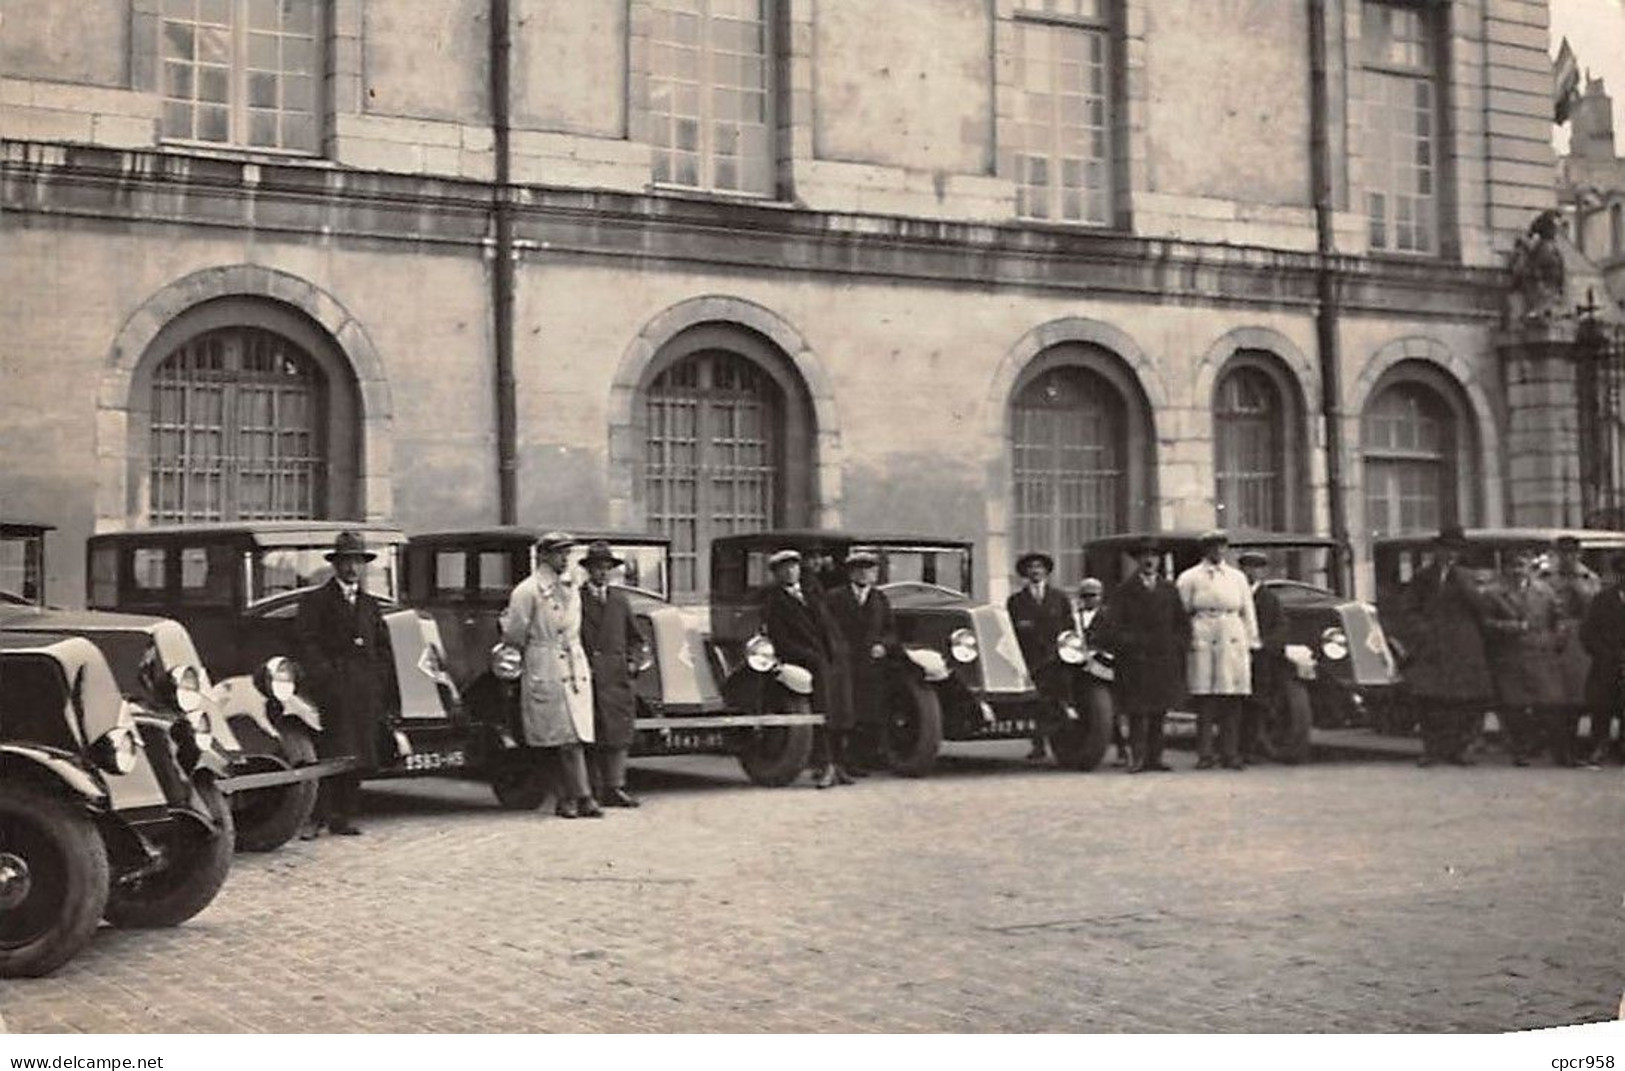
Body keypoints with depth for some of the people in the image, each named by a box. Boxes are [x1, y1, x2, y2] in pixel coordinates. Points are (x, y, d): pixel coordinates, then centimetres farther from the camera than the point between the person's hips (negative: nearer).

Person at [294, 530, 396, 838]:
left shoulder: (370, 605, 21)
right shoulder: (315, 601, 5)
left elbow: (383, 649, 19)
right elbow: (306, 644, -5)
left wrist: (381, 686, 7)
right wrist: (326, 677, -14)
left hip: (366, 694, 5)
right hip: (329, 691, -5)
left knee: (358, 757, 4)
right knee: (326, 755, -10)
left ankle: (343, 816, 9)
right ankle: (315, 816, -6)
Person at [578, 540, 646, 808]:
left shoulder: (620, 600, 17)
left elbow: (635, 638, 23)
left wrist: (632, 660, 7)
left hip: (615, 678, 4)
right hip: (585, 679, -4)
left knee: (618, 735, -3)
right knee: (589, 738, -2)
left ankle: (615, 788, -1)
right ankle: (592, 791, 2)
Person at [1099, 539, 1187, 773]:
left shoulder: (1169, 590, 15)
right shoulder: (1123, 591, 5)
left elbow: (1183, 623, 17)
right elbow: (1112, 626, -1)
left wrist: (1178, 646, 3)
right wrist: (1128, 646, -13)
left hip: (1165, 660, 3)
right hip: (1135, 663, -3)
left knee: (1159, 712, 4)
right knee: (1137, 712, -6)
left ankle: (1154, 757, 7)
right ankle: (1137, 757, -5)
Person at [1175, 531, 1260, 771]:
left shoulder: (1238, 577, 18)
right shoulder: (1189, 578, 8)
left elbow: (1248, 613, 18)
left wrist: (1252, 643, 12)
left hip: (1232, 641, 3)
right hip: (1201, 641, -3)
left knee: (1232, 701, -1)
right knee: (1204, 700, -5)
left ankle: (1230, 754, 4)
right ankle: (1205, 755, -1)